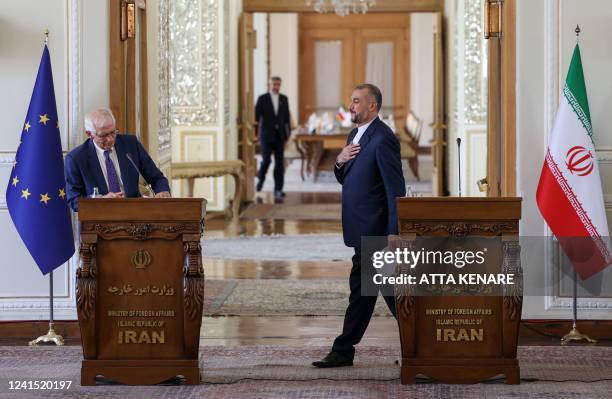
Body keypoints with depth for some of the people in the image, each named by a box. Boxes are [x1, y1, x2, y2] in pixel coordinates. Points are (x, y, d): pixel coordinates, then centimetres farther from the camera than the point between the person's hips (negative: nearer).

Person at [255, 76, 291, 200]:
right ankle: (260, 179, 21)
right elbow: (256, 115, 1)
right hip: (266, 135, -3)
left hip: (279, 135, 3)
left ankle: (278, 190, -1)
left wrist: (288, 133, 7)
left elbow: (287, 117, 11)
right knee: (266, 160, -9)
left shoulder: (284, 99, 10)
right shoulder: (262, 99, -1)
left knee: (279, 163, -2)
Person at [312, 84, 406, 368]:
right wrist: (340, 161, -2)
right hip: (365, 229, 10)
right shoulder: (356, 135, 15)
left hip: (372, 229, -10)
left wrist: (393, 232, -21)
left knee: (361, 287, -3)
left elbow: (396, 189, -18)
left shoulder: (382, 138, -15)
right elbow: (345, 180, 20)